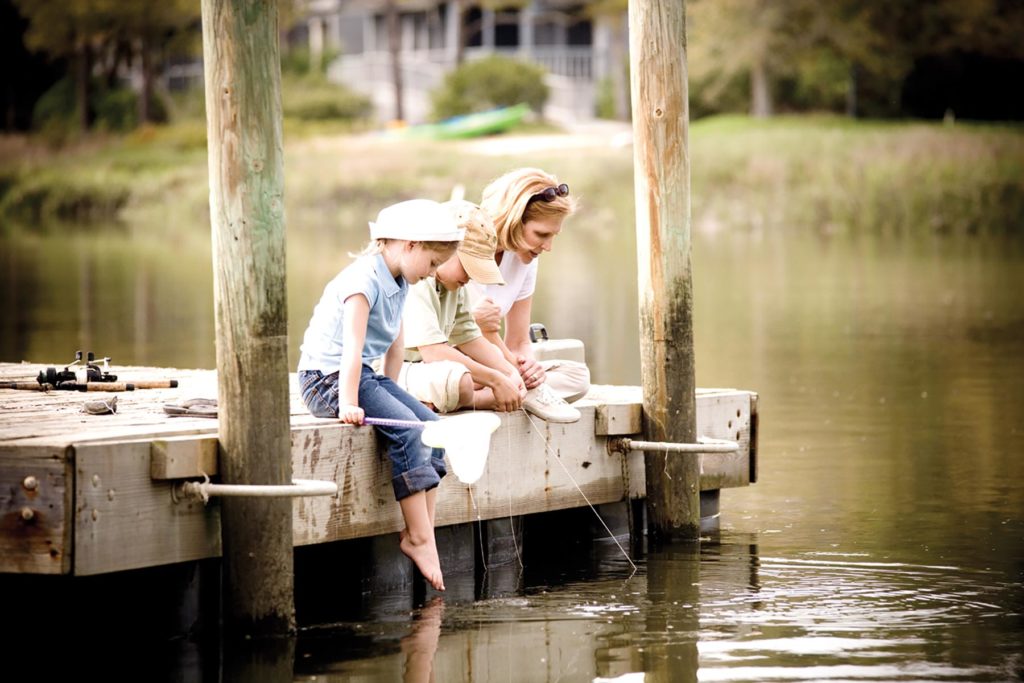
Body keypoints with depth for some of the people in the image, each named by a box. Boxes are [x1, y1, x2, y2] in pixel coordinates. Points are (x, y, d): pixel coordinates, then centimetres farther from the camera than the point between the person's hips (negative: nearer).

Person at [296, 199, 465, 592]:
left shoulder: (399, 284, 11)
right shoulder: (364, 281, -19)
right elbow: (353, 348, -26)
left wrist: (389, 389, 14)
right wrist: (348, 404, -31)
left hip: (364, 375, 10)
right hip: (328, 378, -10)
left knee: (431, 423, -6)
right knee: (405, 428, -24)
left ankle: (419, 532, -10)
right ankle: (419, 537, -22)